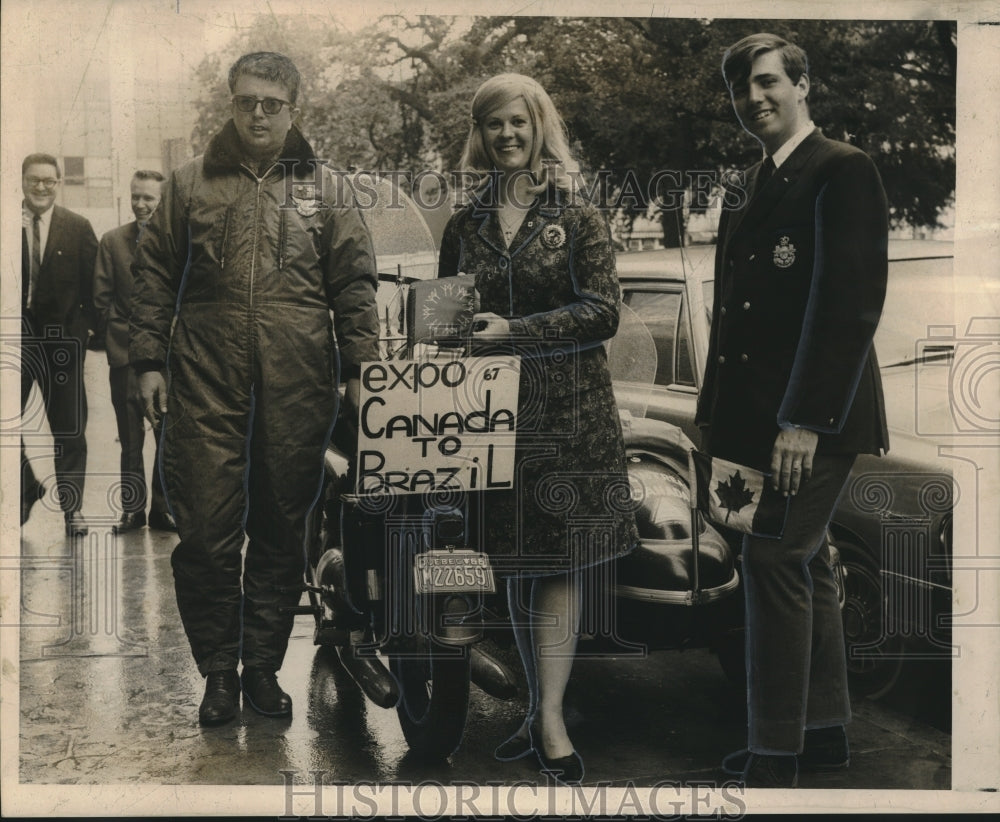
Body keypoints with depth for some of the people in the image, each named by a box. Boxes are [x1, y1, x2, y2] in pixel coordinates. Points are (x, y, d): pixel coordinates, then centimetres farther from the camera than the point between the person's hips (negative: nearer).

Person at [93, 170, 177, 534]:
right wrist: (125, 332, 2)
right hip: (127, 353, 1)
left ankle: (161, 507, 13)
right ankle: (133, 508, 13)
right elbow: (102, 297, 9)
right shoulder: (112, 241, 8)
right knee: (130, 439, 4)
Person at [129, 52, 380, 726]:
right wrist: (149, 360, 4)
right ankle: (219, 670, 15)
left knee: (283, 532, 7)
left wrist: (359, 368, 0)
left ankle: (264, 665, 21)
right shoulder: (191, 184, 11)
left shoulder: (325, 189, 9)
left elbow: (356, 286, 7)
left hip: (297, 392, 0)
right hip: (206, 389, 0)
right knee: (206, 532, 0)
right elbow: (156, 278, 11)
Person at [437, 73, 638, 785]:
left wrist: (514, 333, -15)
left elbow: (603, 312, -7)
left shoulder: (578, 217, 2)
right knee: (515, 565, 7)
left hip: (567, 412, -3)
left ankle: (551, 718, -3)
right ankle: (540, 712, 18)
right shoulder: (464, 224, 12)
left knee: (557, 564, -5)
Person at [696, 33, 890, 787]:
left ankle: (776, 758, -3)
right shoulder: (758, 186, 18)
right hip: (760, 412, 9)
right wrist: (719, 414, 9)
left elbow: (852, 302, -17)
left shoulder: (843, 171, -8)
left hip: (811, 415, -8)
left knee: (776, 561, -10)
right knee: (805, 563, 13)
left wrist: (805, 418, -22)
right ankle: (825, 727, 24)